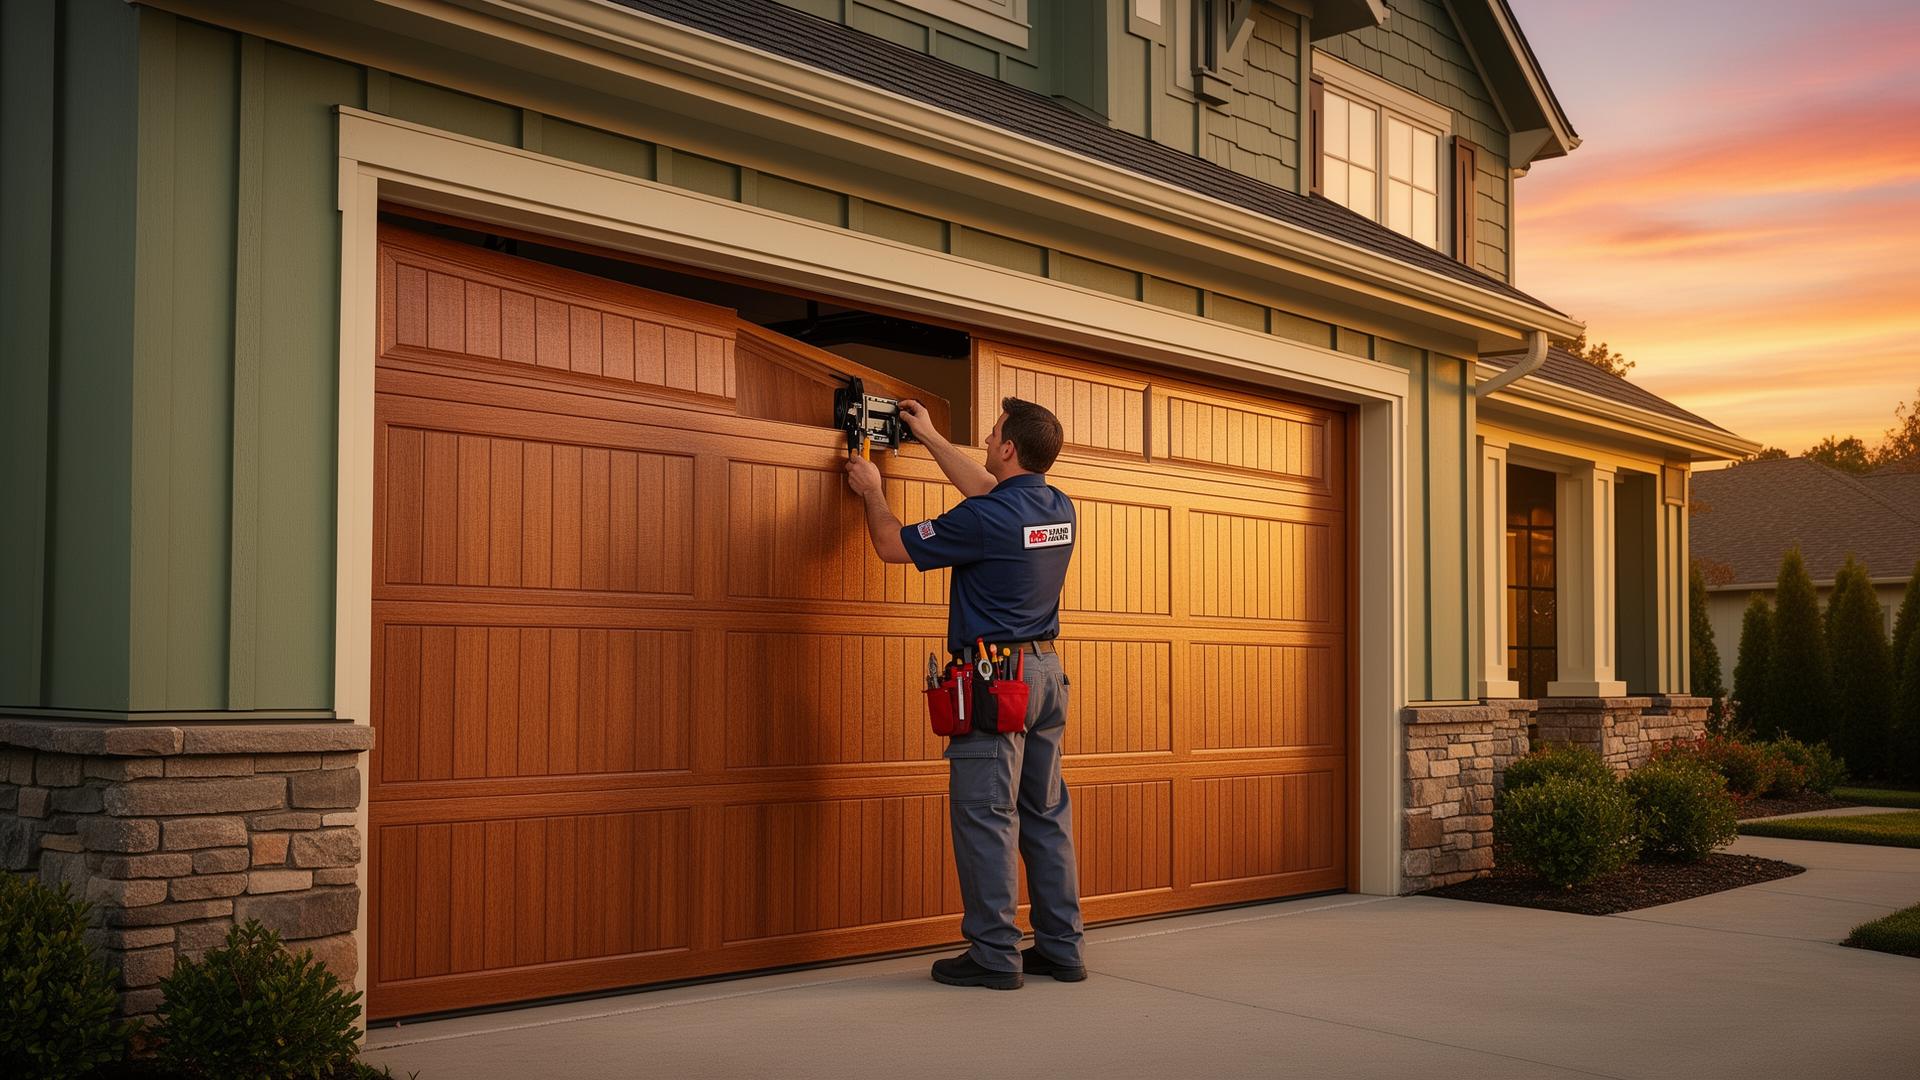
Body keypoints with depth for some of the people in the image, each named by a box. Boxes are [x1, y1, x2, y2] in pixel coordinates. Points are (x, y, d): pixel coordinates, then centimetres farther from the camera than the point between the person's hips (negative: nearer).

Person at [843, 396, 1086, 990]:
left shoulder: (986, 519, -17)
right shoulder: (1059, 508, 7)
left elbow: (893, 545, -5)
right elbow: (987, 488, 27)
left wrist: (872, 491, 15)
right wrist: (929, 437, 35)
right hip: (1047, 672, 8)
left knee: (985, 814, -2)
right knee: (1046, 813, 12)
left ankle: (995, 954, 1)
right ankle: (1061, 947, 16)